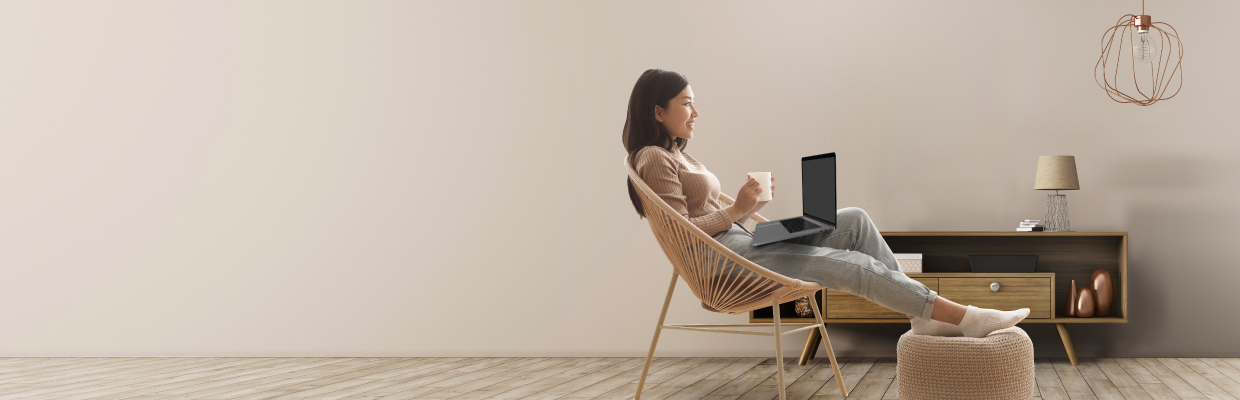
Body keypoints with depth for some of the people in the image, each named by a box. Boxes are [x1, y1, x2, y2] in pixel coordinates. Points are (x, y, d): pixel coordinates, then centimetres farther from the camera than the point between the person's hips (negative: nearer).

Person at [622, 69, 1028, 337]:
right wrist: (734, 210, -16)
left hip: (743, 241, 10)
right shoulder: (654, 159, -9)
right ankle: (965, 318, -17)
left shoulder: (675, 155, 22)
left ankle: (921, 315, -9)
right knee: (852, 265, -19)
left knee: (855, 221, -3)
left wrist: (749, 206, 5)